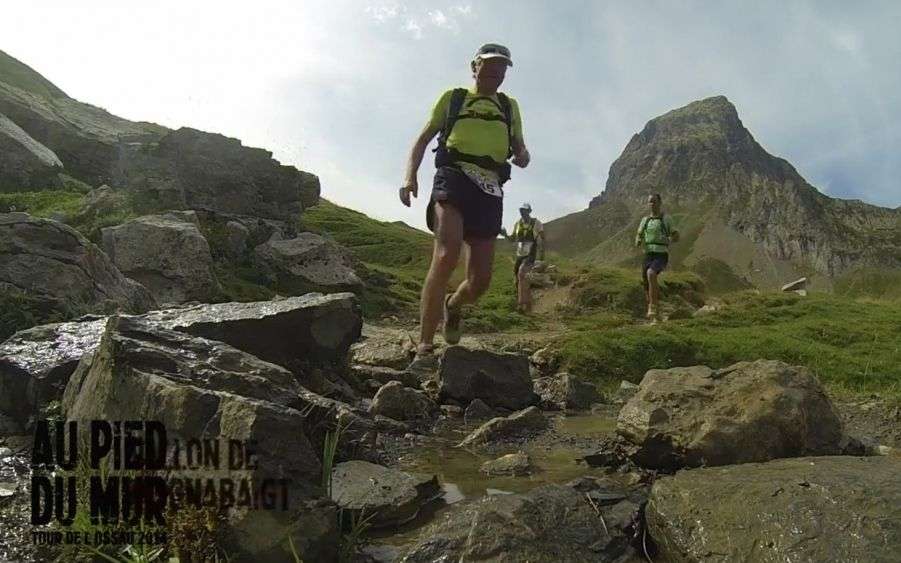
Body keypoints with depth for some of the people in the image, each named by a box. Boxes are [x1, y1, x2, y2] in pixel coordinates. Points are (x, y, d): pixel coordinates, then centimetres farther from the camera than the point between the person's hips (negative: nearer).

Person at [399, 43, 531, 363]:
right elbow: (423, 139, 13)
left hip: (490, 190, 4)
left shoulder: (510, 107, 27)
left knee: (480, 280, 0)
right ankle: (424, 347, -26)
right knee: (446, 257, -27)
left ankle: (452, 306, 35)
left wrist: (522, 157, -3)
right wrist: (410, 175, -6)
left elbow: (521, 151, 24)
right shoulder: (452, 98, 19)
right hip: (453, 178, -3)